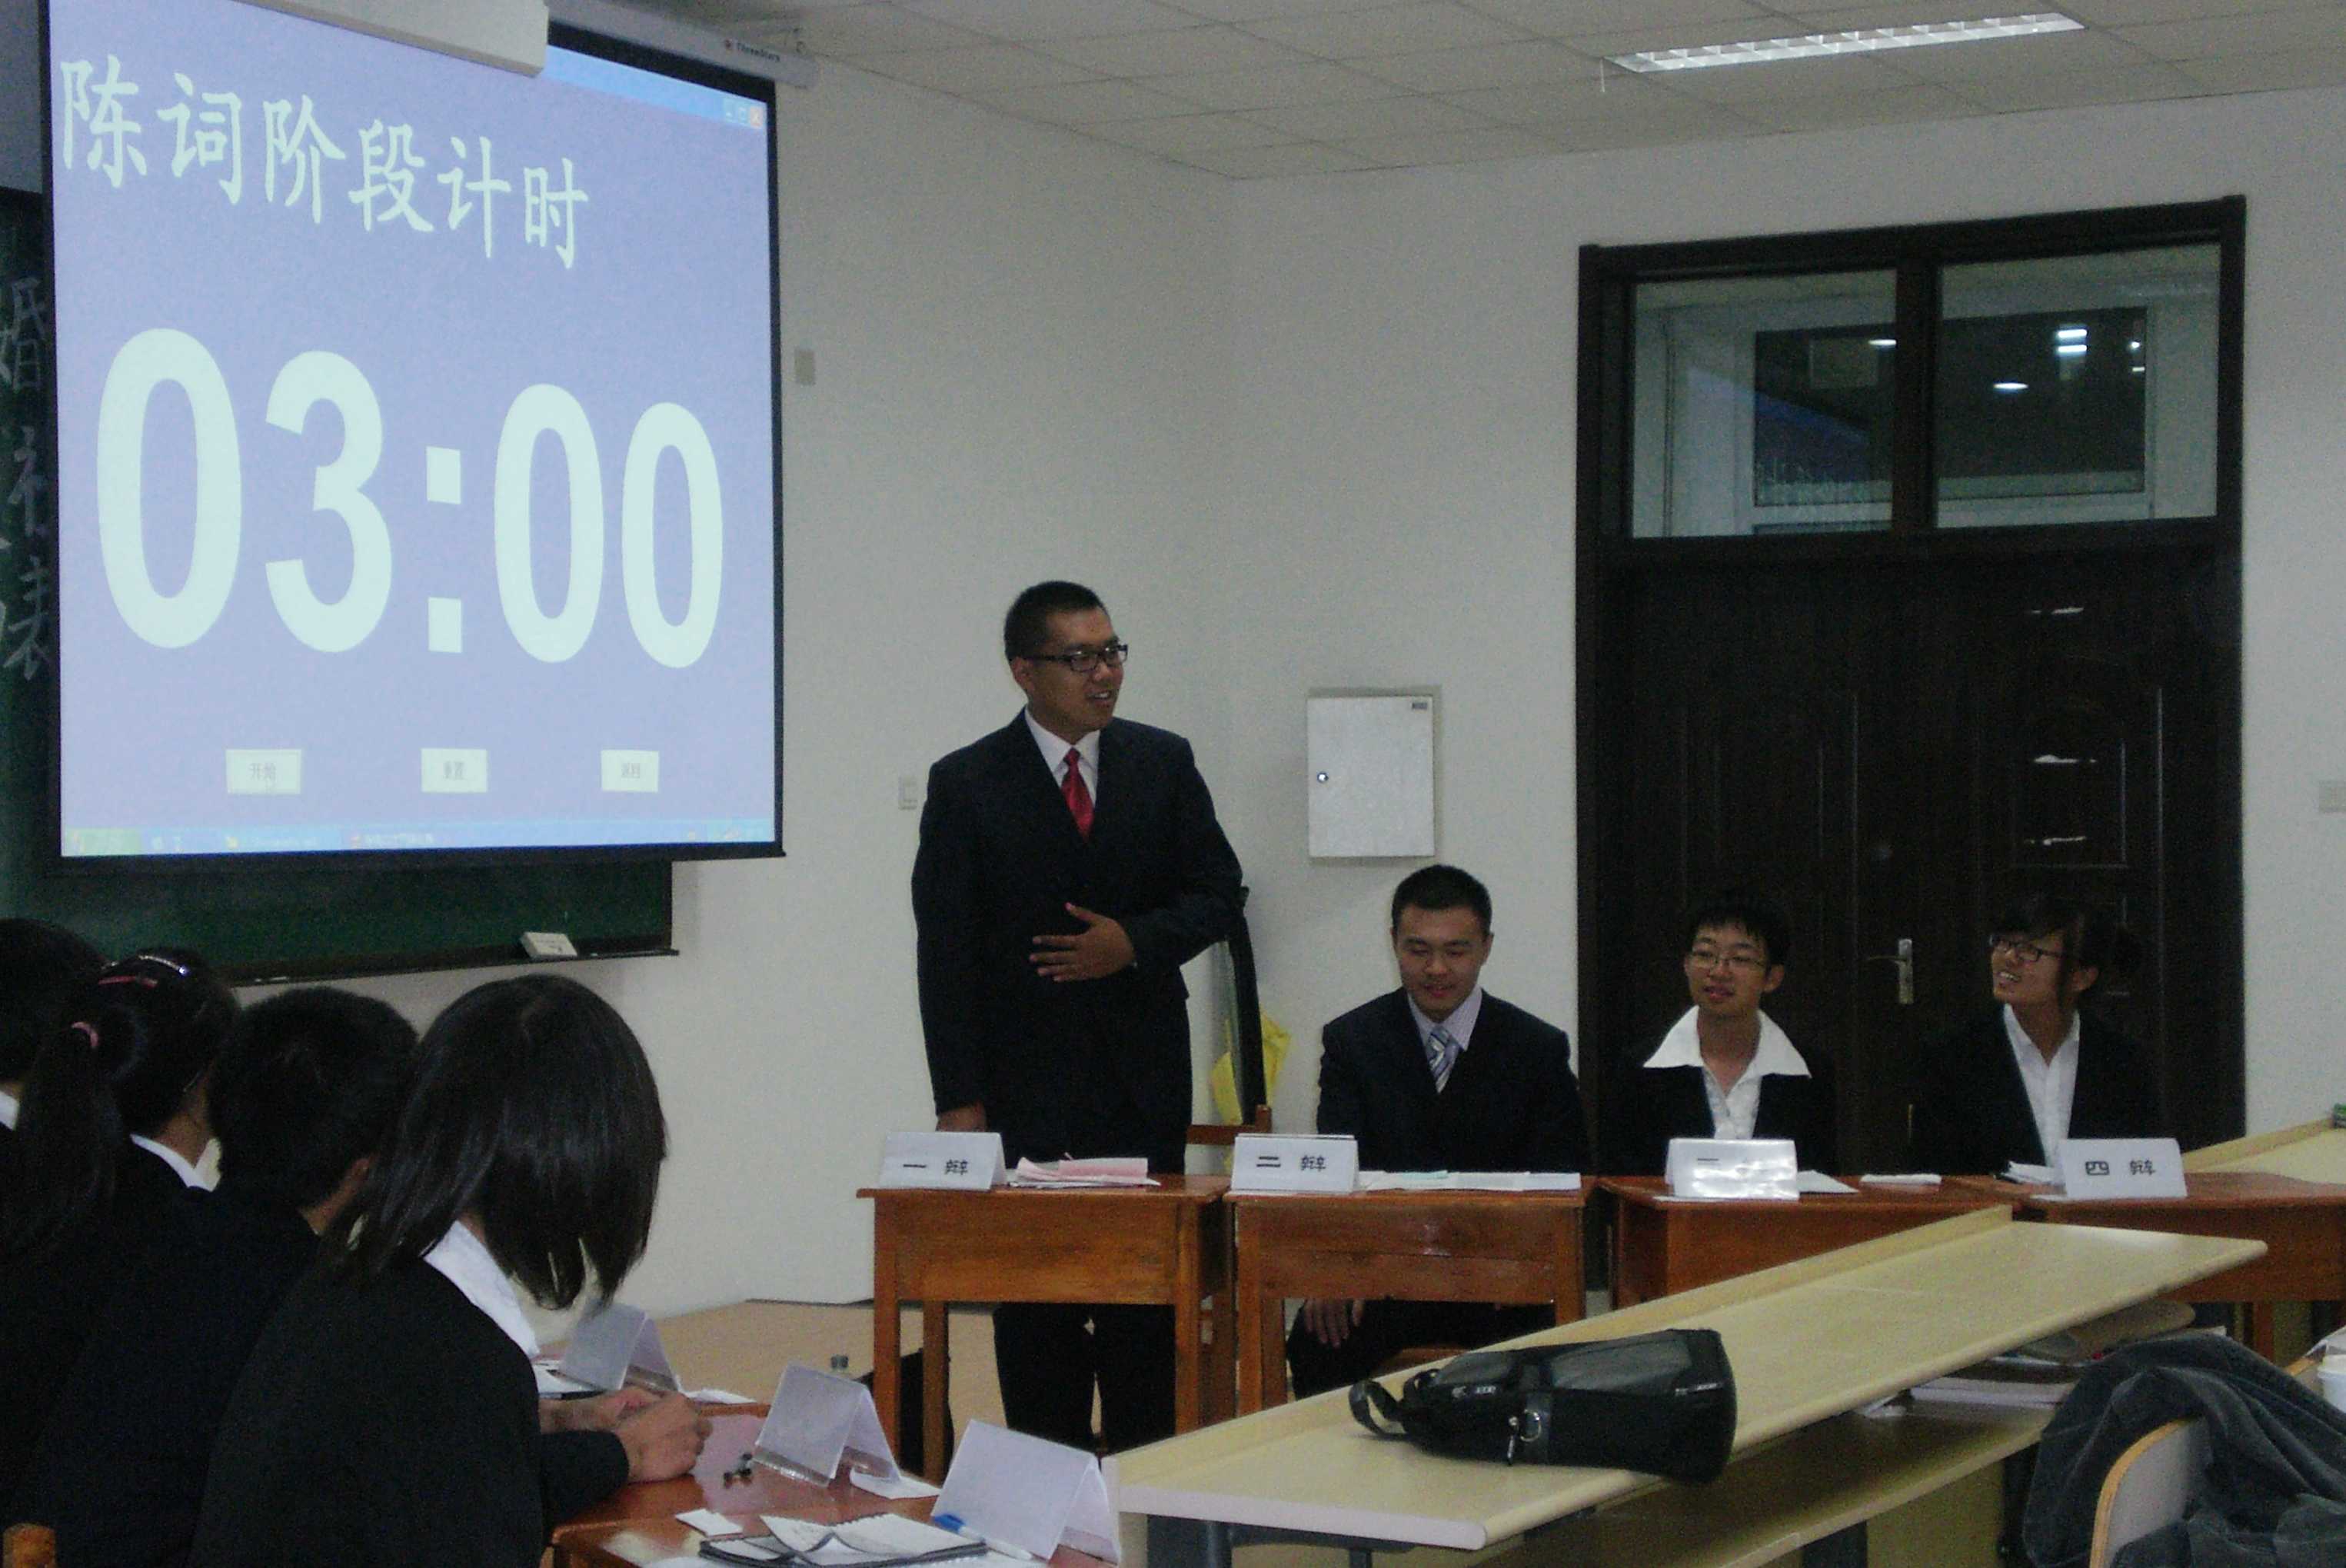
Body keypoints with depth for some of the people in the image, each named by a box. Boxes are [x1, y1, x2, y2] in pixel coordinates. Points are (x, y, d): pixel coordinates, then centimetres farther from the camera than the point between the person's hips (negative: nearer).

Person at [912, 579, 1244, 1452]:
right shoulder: (967, 784, -1)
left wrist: (1136, 942, -12)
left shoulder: (1164, 764, 7)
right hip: (1026, 1078, -2)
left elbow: (1218, 893, 9)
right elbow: (946, 954, -3)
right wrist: (959, 1100, -9)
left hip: (1144, 1074, 2)